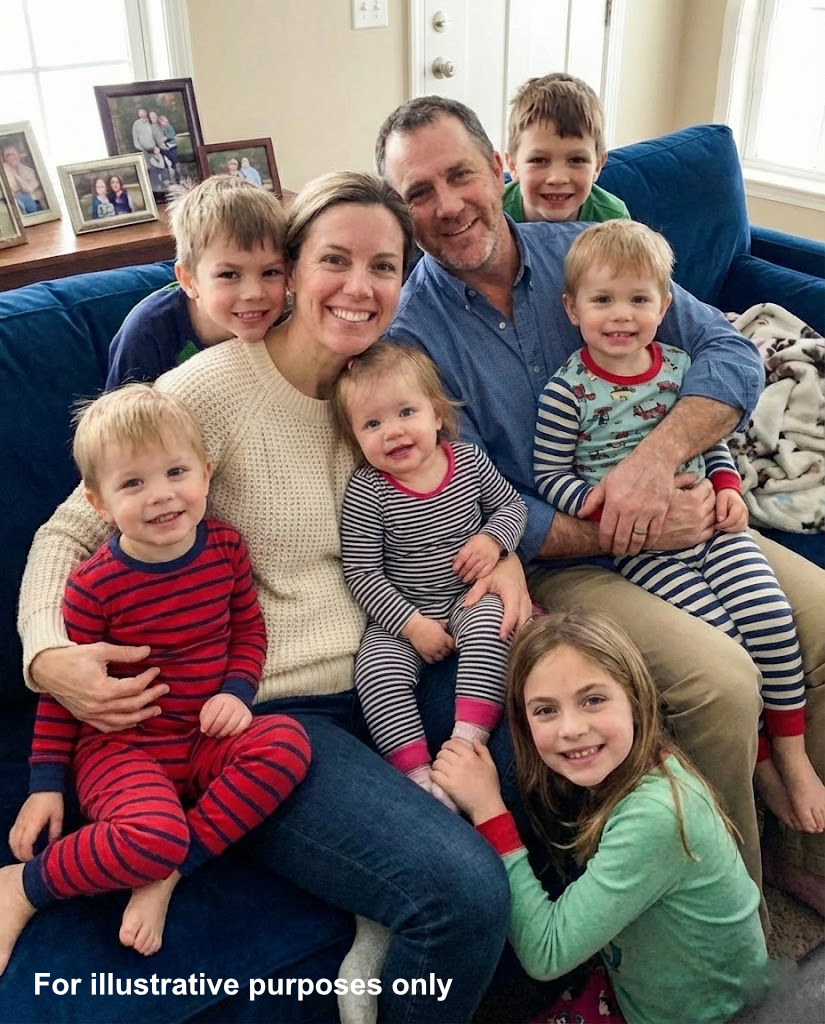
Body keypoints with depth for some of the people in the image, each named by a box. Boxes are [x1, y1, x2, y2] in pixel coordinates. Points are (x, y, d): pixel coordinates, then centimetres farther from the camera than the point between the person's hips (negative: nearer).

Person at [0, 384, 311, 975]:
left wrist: (237, 690, -7)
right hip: (120, 749, -4)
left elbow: (249, 627, 11)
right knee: (154, 833, -33)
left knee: (288, 743, -24)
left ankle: (168, 873, -14)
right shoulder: (95, 586, -15)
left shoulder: (225, 548, -3)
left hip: (205, 738, 5)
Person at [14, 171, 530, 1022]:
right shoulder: (211, 387, -12)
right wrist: (49, 654, -23)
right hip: (265, 712, -6)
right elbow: (69, 533, -4)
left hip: (386, 678, 7)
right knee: (465, 893, -24)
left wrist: (500, 551, 1)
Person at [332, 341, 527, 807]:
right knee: (377, 667, -25)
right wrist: (412, 624, -19)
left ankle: (468, 739, -26)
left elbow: (512, 505, 11)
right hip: (401, 614, -1)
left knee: (491, 625, -29)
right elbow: (361, 573, -14)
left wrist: (493, 539, -12)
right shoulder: (366, 493, -14)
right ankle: (417, 771, -21)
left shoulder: (469, 461, -4)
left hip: (470, 598, 2)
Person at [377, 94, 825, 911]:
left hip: (675, 519, 5)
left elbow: (732, 353, -3)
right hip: (554, 560, -5)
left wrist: (655, 458, -22)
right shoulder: (410, 336, -10)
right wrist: (633, 531, -20)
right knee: (721, 679, -25)